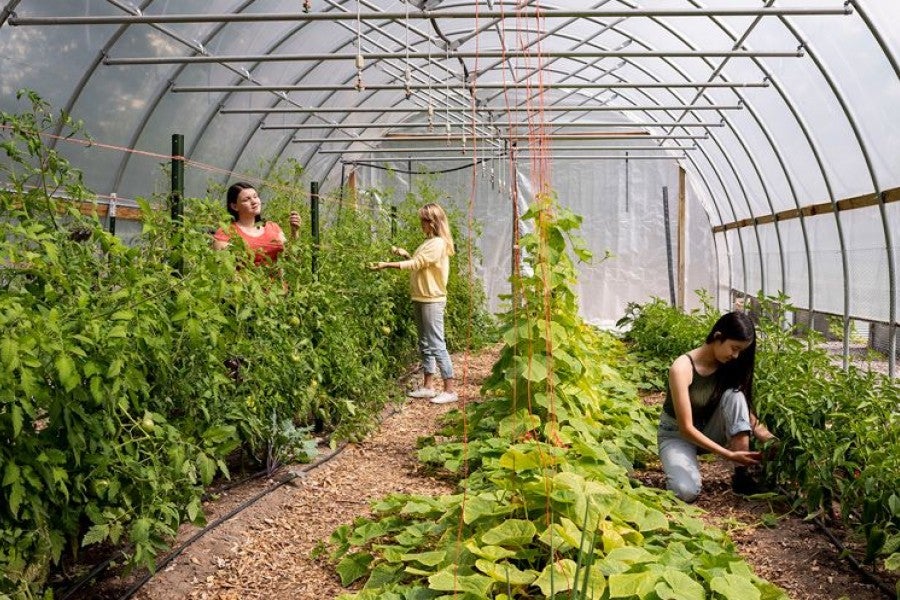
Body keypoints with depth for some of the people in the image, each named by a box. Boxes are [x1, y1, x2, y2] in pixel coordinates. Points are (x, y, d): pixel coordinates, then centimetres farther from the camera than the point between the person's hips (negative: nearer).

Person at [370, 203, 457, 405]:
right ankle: (428, 386, 20)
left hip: (432, 301, -10)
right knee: (425, 344, 13)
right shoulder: (430, 241, 15)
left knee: (436, 345, -8)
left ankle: (450, 390, -3)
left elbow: (416, 264, -22)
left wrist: (387, 265, -24)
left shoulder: (438, 243, -15)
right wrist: (405, 254, 2)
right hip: (421, 299, 10)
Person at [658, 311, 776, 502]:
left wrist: (774, 442, -24)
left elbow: (745, 413, -7)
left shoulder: (728, 367, -9)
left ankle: (741, 476, -22)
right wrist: (730, 455, -34)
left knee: (734, 395, -26)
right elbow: (686, 428, -29)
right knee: (687, 492, -33)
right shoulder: (682, 368, -28)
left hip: (710, 431, 5)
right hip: (678, 434, -5)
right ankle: (678, 465, 3)